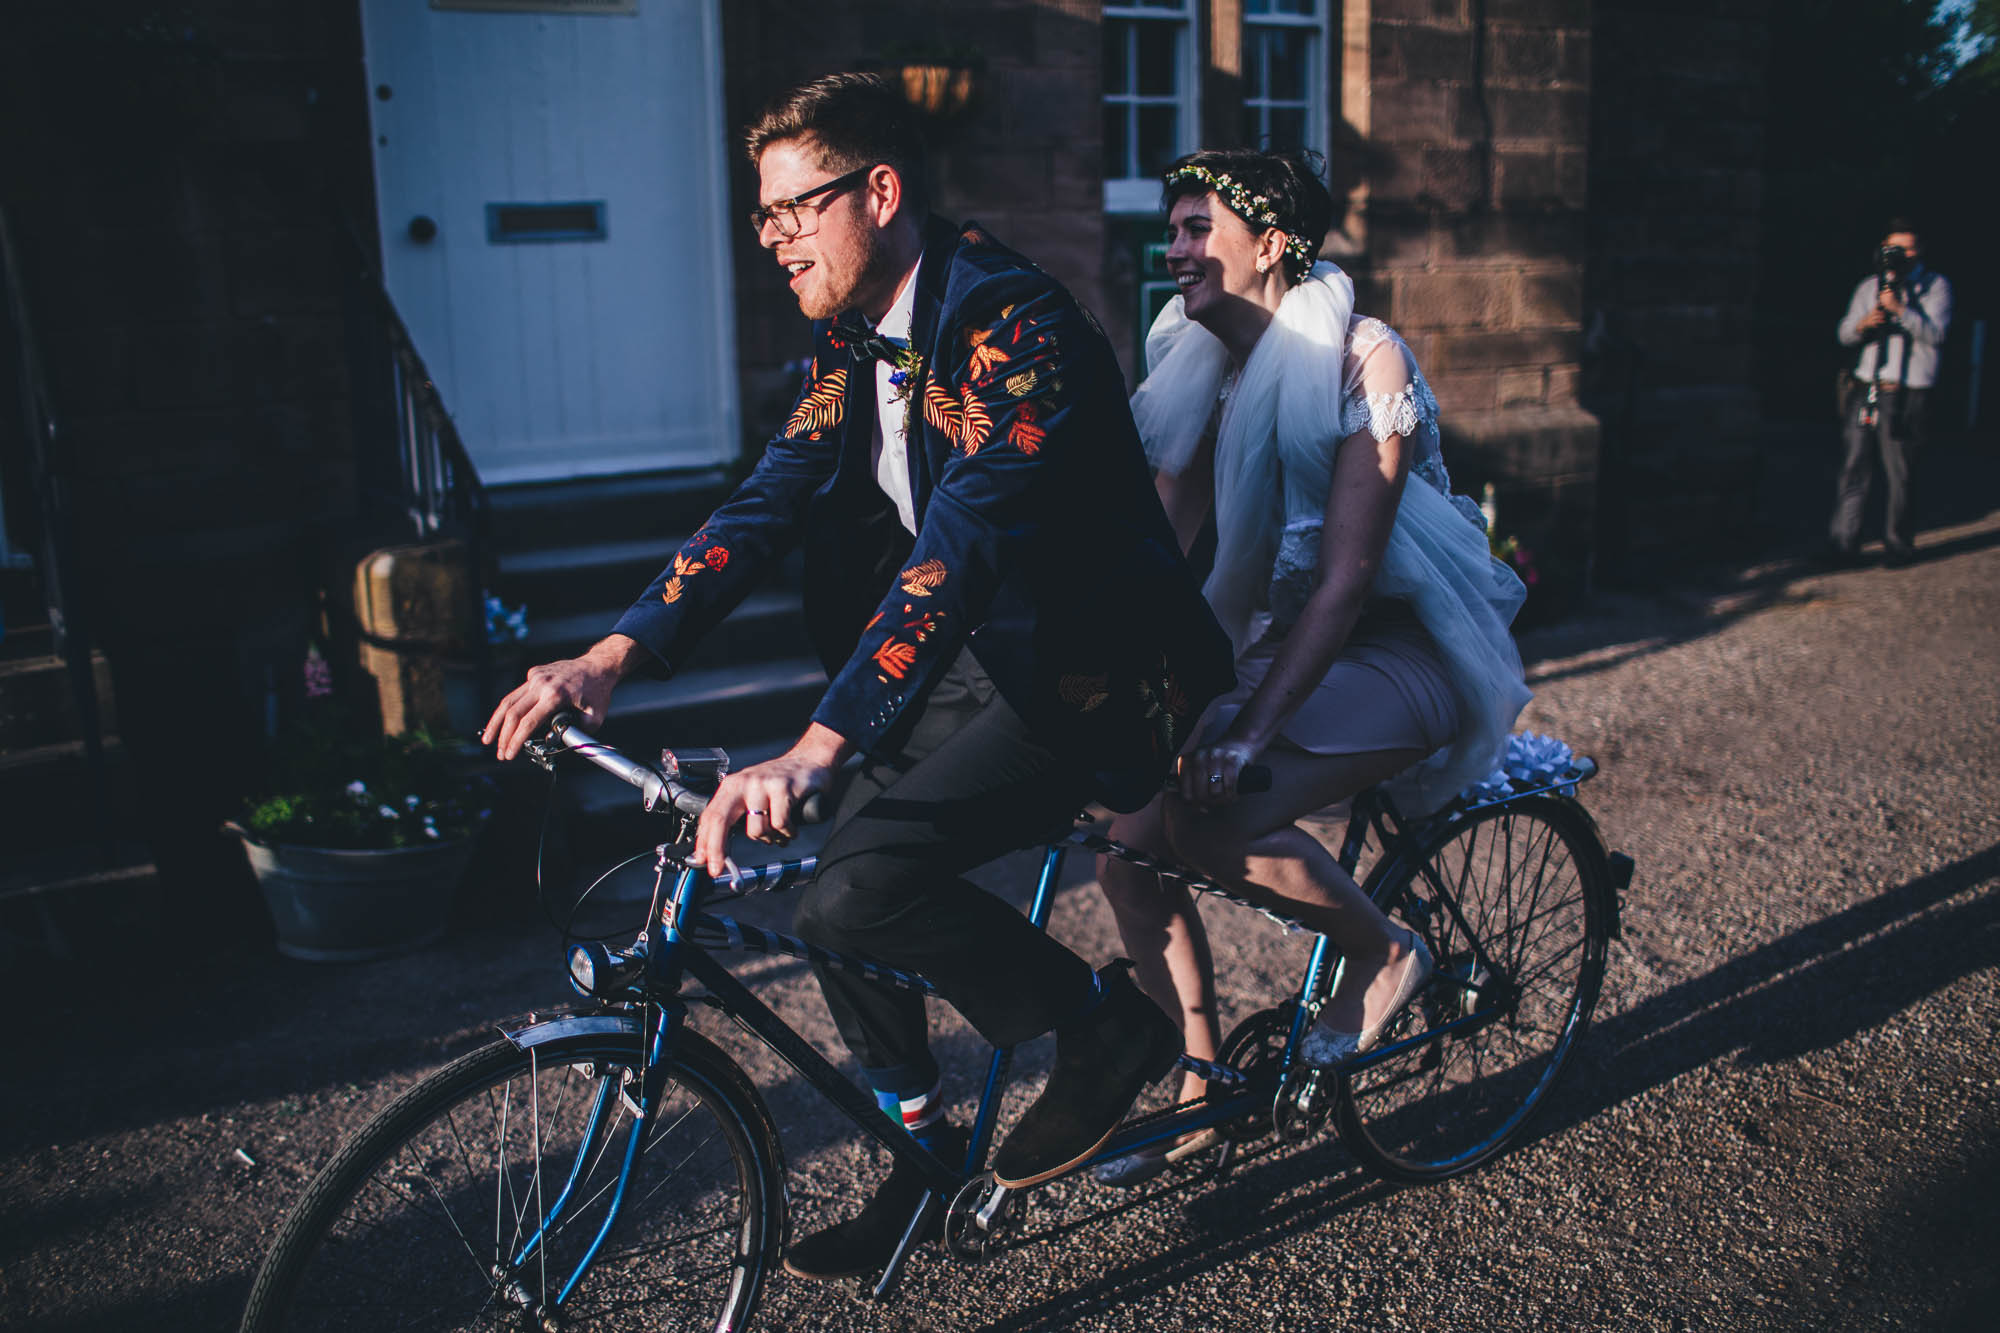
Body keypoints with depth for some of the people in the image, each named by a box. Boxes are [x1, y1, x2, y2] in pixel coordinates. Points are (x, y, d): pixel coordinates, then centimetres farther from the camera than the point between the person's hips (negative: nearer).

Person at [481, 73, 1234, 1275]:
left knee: (857, 881, -24)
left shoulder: (1016, 327, -22)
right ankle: (922, 1143, 21)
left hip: (1084, 675, -9)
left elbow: (961, 546, -35)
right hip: (975, 654, 9)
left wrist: (814, 752, -45)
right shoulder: (854, 340, 5)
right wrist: (614, 657, -14)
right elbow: (771, 500, 0)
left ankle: (1104, 1023, 1)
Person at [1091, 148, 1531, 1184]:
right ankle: (1200, 1088, 8)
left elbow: (1347, 573, -23)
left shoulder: (1362, 357, -16)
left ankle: (1383, 953, -1)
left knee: (1209, 818, -29)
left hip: (1398, 647, -7)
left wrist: (1252, 727, -31)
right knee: (1124, 828, -10)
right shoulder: (1205, 371, 4)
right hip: (1269, 638, 7)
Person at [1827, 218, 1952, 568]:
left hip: (1907, 395, -3)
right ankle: (1843, 546, 2)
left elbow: (1935, 334, -6)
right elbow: (1845, 335, 13)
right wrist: (1864, 324, -9)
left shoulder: (1935, 286, 6)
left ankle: (1898, 546, 9)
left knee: (1900, 474, -1)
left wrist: (1900, 309, -18)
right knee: (1853, 470, -1)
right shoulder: (1869, 286, 16)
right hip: (1865, 390, 3)